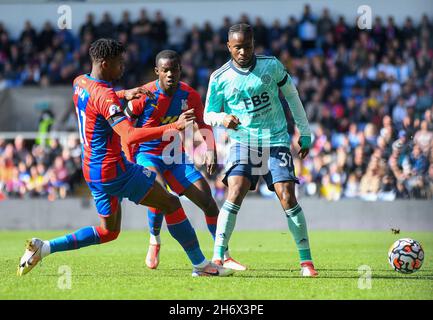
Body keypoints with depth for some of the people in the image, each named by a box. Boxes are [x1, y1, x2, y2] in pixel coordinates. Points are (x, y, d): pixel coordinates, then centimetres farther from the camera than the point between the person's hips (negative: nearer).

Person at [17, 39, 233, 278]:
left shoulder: (79, 83, 7)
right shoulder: (105, 96, -21)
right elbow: (130, 136, -33)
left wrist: (124, 94, 21)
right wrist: (174, 127, -38)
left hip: (92, 172, 9)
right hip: (114, 169, -9)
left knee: (108, 231, 19)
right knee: (171, 204, 0)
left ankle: (43, 247, 10)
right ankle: (200, 265, 2)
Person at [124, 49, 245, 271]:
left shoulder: (190, 96, -6)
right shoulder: (145, 95, -16)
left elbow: (202, 124, 8)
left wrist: (211, 151, -5)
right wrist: (129, 154, -8)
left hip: (175, 156, 4)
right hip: (146, 154, -4)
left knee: (207, 200, -4)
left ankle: (224, 256, 7)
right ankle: (154, 242, -6)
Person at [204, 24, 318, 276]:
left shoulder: (271, 65, -2)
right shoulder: (220, 78, -4)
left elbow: (291, 94, 11)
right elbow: (208, 115, 4)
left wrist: (305, 133, 12)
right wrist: (223, 118, -21)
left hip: (276, 141, 0)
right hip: (243, 142, 0)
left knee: (288, 198, -10)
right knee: (235, 195, -20)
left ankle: (306, 260, 2)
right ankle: (218, 259, -16)